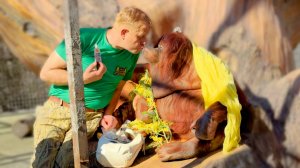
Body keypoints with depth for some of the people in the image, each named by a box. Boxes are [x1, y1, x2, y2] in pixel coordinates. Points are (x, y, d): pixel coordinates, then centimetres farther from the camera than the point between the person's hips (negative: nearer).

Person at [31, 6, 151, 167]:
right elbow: (46, 73, -8)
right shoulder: (84, 38, -14)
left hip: (91, 116, 2)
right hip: (57, 110, -2)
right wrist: (83, 78, -18)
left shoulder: (131, 55, 0)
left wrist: (107, 114, 1)